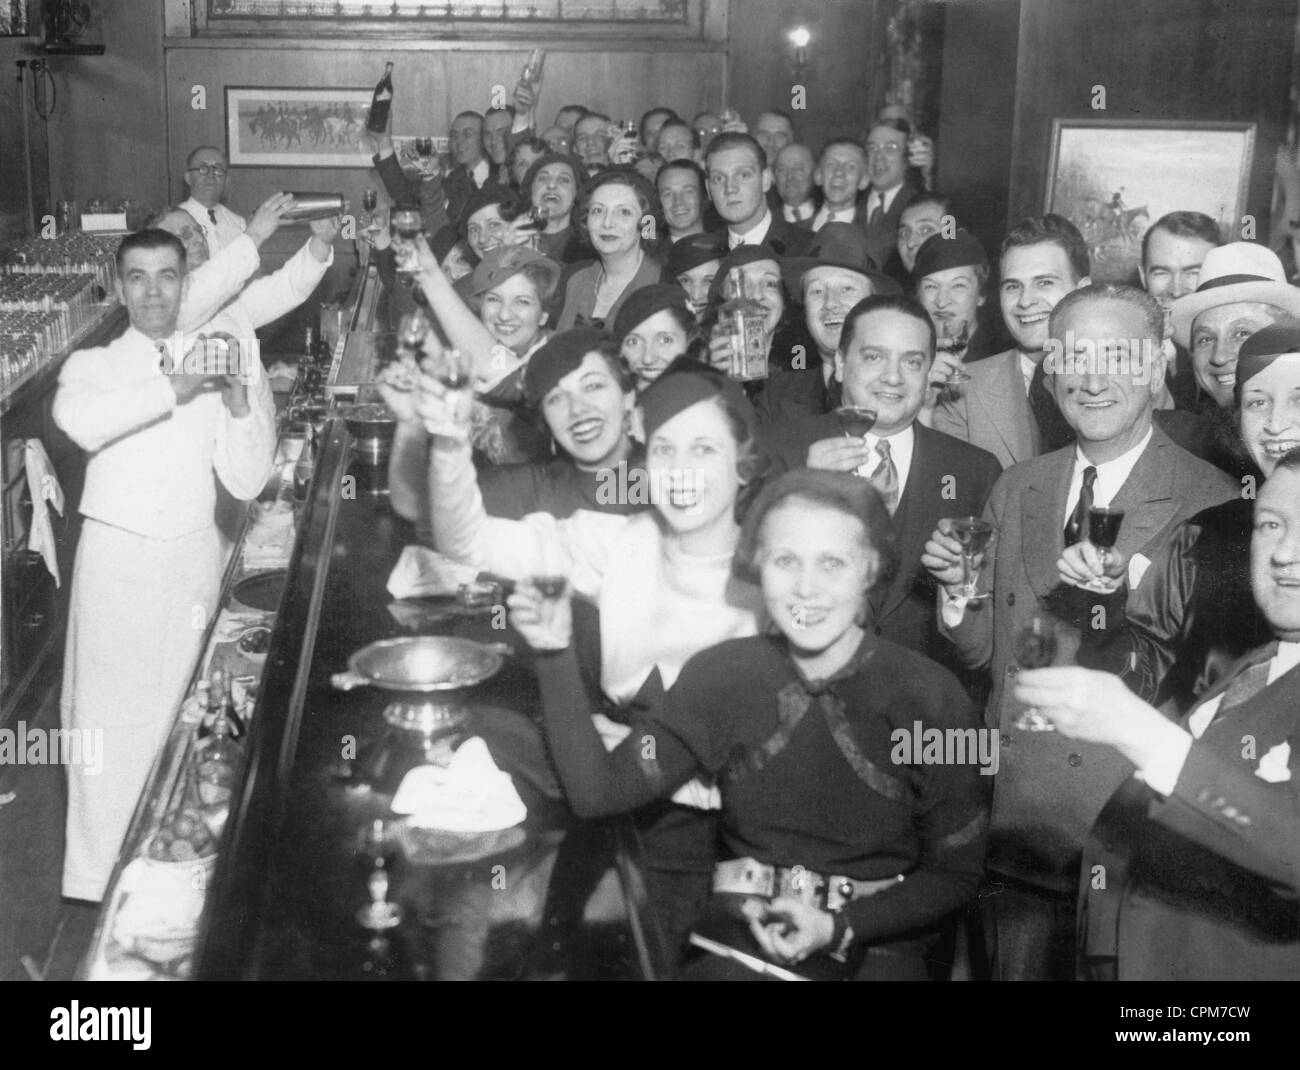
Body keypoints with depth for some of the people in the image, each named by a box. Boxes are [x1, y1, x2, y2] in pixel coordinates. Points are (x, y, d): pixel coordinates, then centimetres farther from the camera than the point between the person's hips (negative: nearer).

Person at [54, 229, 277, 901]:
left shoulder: (217, 364, 9)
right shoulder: (93, 366, 3)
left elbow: (246, 482, 4)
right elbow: (78, 419, -23)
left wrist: (240, 401, -10)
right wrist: (176, 390, -24)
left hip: (193, 557, 2)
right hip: (117, 560, -2)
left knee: (180, 708, 6)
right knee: (109, 716, -1)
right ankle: (96, 883, 7)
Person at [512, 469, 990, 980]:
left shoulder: (931, 697, -7)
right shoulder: (722, 675, 0)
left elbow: (955, 874, 1)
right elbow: (598, 791, -5)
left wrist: (839, 928, -12)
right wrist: (557, 655, -14)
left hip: (880, 936, -1)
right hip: (745, 928, 1)